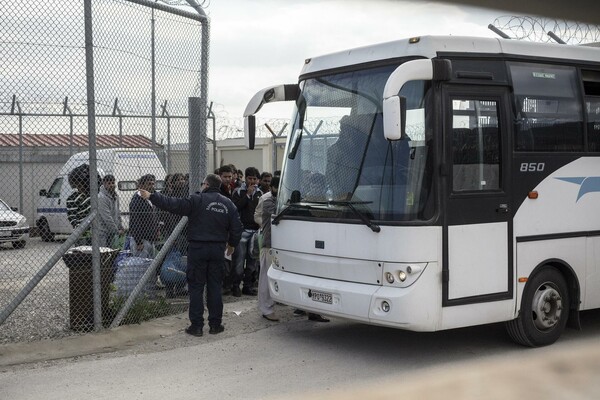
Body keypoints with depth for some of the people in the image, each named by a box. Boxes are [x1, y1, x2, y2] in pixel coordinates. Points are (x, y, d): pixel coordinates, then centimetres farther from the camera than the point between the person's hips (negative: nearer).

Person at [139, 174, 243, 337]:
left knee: (196, 287, 2)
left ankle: (196, 325, 3)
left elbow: (173, 205, -15)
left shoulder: (197, 200, -10)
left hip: (198, 249, -4)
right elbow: (237, 227, 7)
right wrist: (231, 244, 23)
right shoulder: (228, 204, 6)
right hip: (218, 250, 4)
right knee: (214, 287, 11)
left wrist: (151, 196, -7)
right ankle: (215, 324, 13)